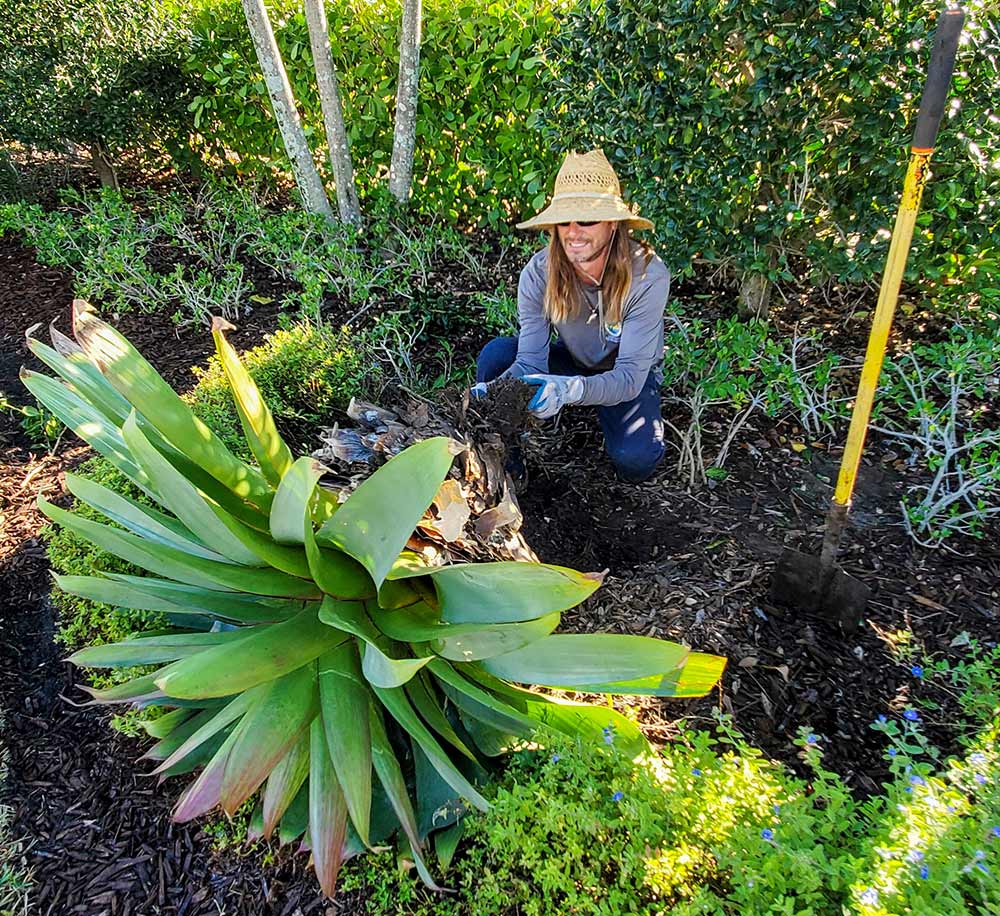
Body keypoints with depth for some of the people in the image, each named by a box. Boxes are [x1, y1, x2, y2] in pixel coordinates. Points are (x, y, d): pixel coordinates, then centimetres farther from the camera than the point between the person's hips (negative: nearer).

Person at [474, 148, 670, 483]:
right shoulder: (539, 273, -21)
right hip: (572, 363, 3)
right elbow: (531, 361, -24)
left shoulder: (648, 275, -29)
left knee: (634, 461, -31)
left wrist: (570, 389, -54)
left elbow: (630, 376, -34)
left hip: (630, 376, -2)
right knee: (495, 354, -25)